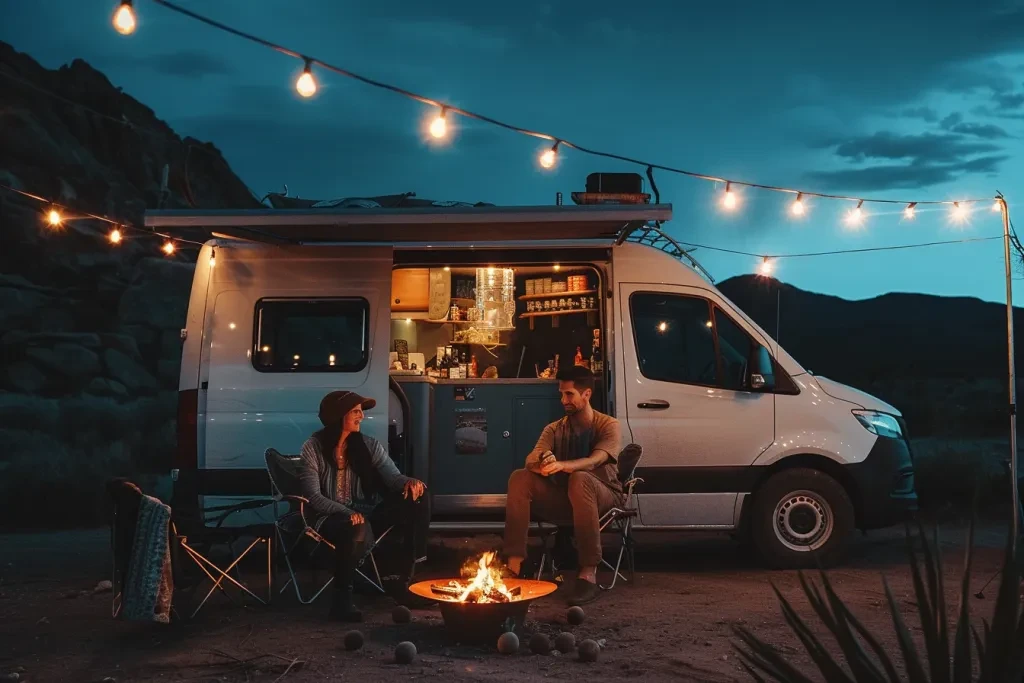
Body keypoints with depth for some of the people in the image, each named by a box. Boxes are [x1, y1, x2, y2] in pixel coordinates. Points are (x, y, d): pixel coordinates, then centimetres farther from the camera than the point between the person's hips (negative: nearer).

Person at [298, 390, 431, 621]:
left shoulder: (368, 445, 5)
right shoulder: (313, 449, -7)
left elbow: (393, 476, -3)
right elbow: (313, 496, -13)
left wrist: (410, 482, -29)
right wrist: (347, 512, -29)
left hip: (366, 511, 5)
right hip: (330, 517, -5)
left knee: (417, 498, -16)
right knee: (354, 527, -41)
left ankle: (406, 578, -17)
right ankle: (342, 599, -23)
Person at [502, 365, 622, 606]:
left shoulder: (608, 425, -5)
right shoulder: (554, 429, 7)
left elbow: (594, 461, -24)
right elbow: (531, 460, -11)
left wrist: (561, 465, -44)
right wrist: (542, 465, -37)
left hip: (603, 496, -4)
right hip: (564, 499, 4)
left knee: (580, 479, -38)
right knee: (519, 478, -20)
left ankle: (588, 574, -42)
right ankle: (513, 564, -28)